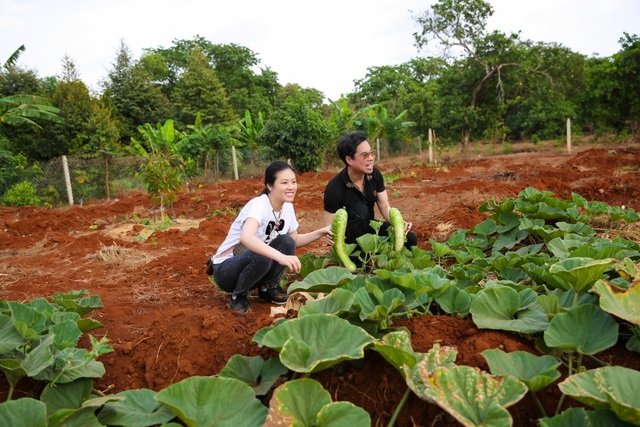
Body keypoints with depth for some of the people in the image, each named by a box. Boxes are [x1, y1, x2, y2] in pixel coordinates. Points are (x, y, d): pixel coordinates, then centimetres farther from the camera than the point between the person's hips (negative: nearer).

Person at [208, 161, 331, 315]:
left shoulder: (288, 207, -3)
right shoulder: (258, 205, -28)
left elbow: (294, 240, 10)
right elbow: (245, 237, -48)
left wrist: (321, 232, -6)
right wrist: (281, 257, -58)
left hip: (250, 266, 6)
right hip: (225, 270, -6)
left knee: (286, 242, -16)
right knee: (261, 256, -35)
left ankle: (268, 288, 5)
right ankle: (238, 296, -7)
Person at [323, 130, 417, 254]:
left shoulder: (374, 174, -13)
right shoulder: (334, 188, -29)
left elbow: (385, 207, -7)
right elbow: (330, 227, -24)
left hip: (369, 225, 5)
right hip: (349, 234, -5)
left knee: (410, 239, -12)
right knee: (360, 210, -35)